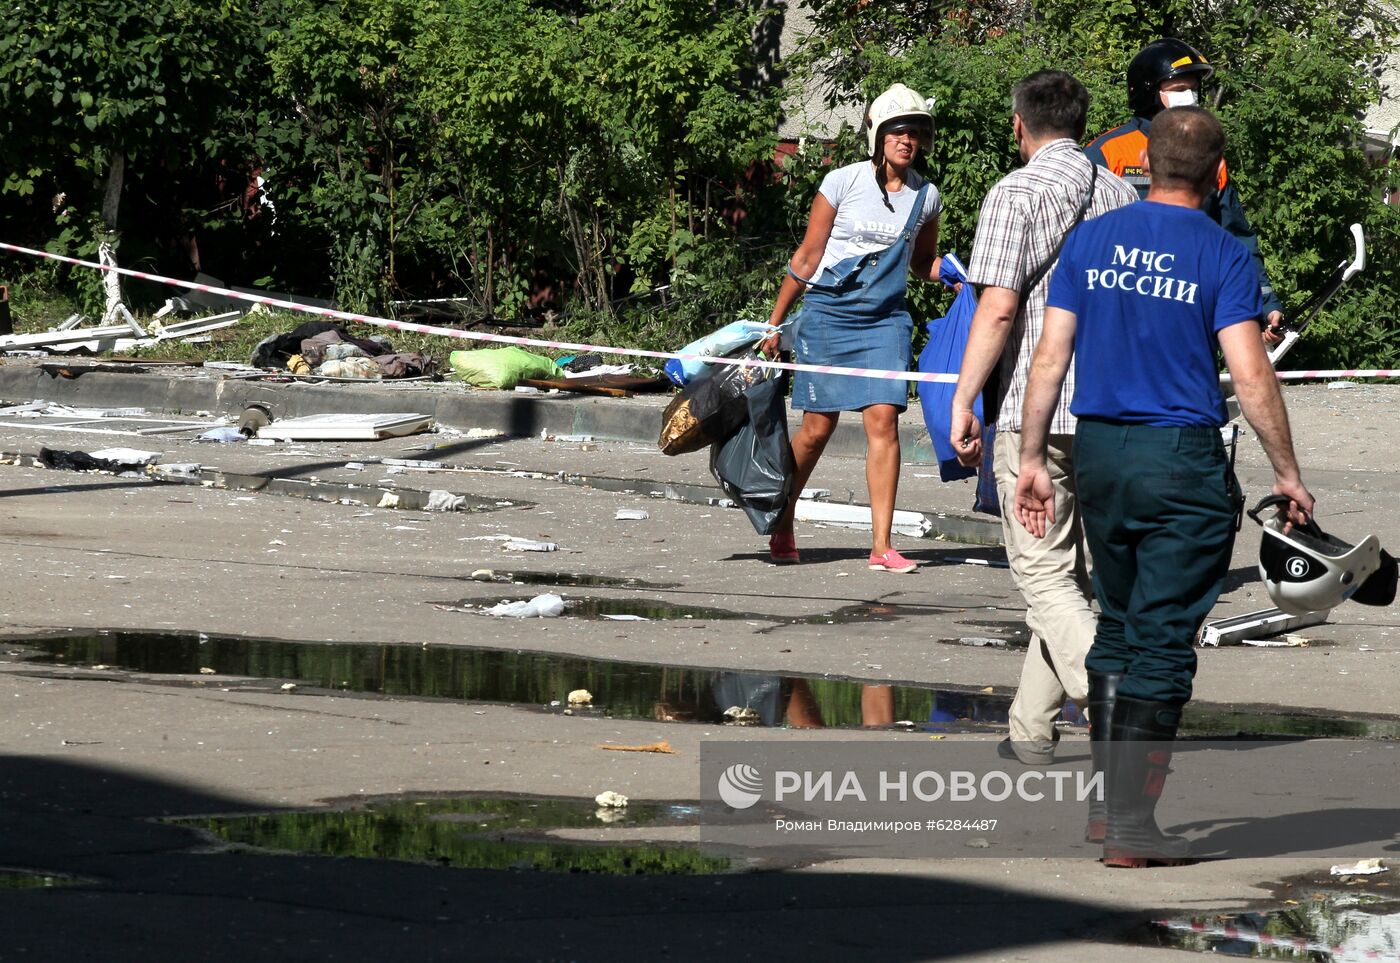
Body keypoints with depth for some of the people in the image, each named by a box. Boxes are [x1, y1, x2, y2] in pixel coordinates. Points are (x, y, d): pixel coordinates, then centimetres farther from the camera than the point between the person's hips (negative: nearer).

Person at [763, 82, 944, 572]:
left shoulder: (926, 196, 4)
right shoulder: (843, 182, -6)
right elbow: (807, 257, 0)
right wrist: (774, 323, 3)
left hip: (885, 320, 2)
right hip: (828, 313, -2)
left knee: (883, 420, -11)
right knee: (817, 428, 1)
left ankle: (881, 545, -8)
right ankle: (782, 527, 22)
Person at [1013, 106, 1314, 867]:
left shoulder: (1091, 241, 4)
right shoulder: (1222, 256, -7)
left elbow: (1049, 357, 3)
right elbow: (1250, 377, -12)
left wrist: (1032, 458, 9)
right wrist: (1286, 474, -3)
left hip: (1097, 453, 4)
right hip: (1183, 461, -4)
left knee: (1119, 624, 19)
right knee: (1161, 641, -2)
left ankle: (1113, 796, 20)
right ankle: (1131, 828, -3)